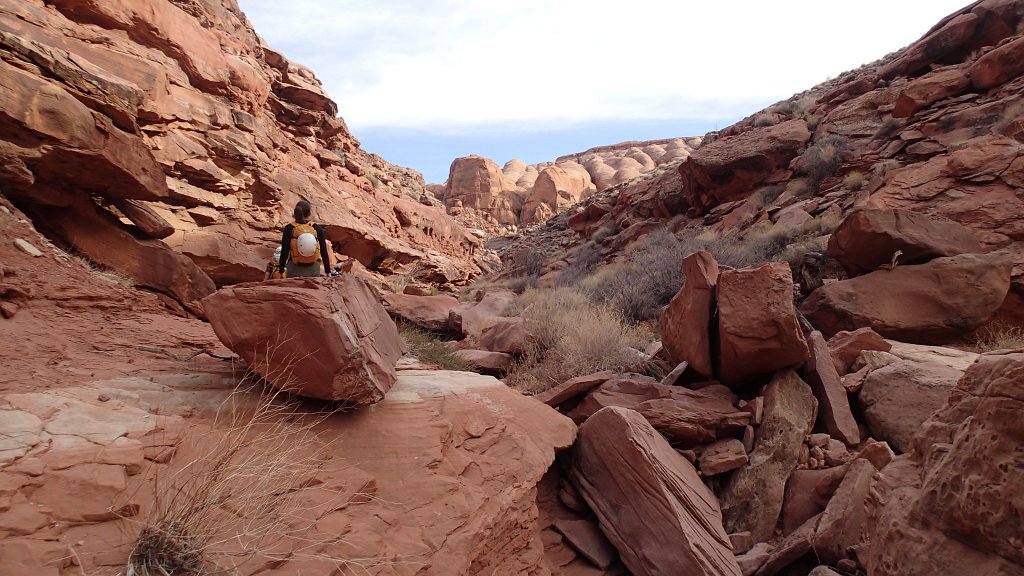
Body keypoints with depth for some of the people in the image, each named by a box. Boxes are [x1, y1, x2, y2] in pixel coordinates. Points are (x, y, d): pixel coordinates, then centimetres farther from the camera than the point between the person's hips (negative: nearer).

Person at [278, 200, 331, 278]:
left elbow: (284, 251, -4)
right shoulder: (317, 229, -3)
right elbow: (324, 252, 0)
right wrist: (327, 270, 8)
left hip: (294, 269, 0)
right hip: (313, 270, 1)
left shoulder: (289, 229, -4)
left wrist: (281, 270, 5)